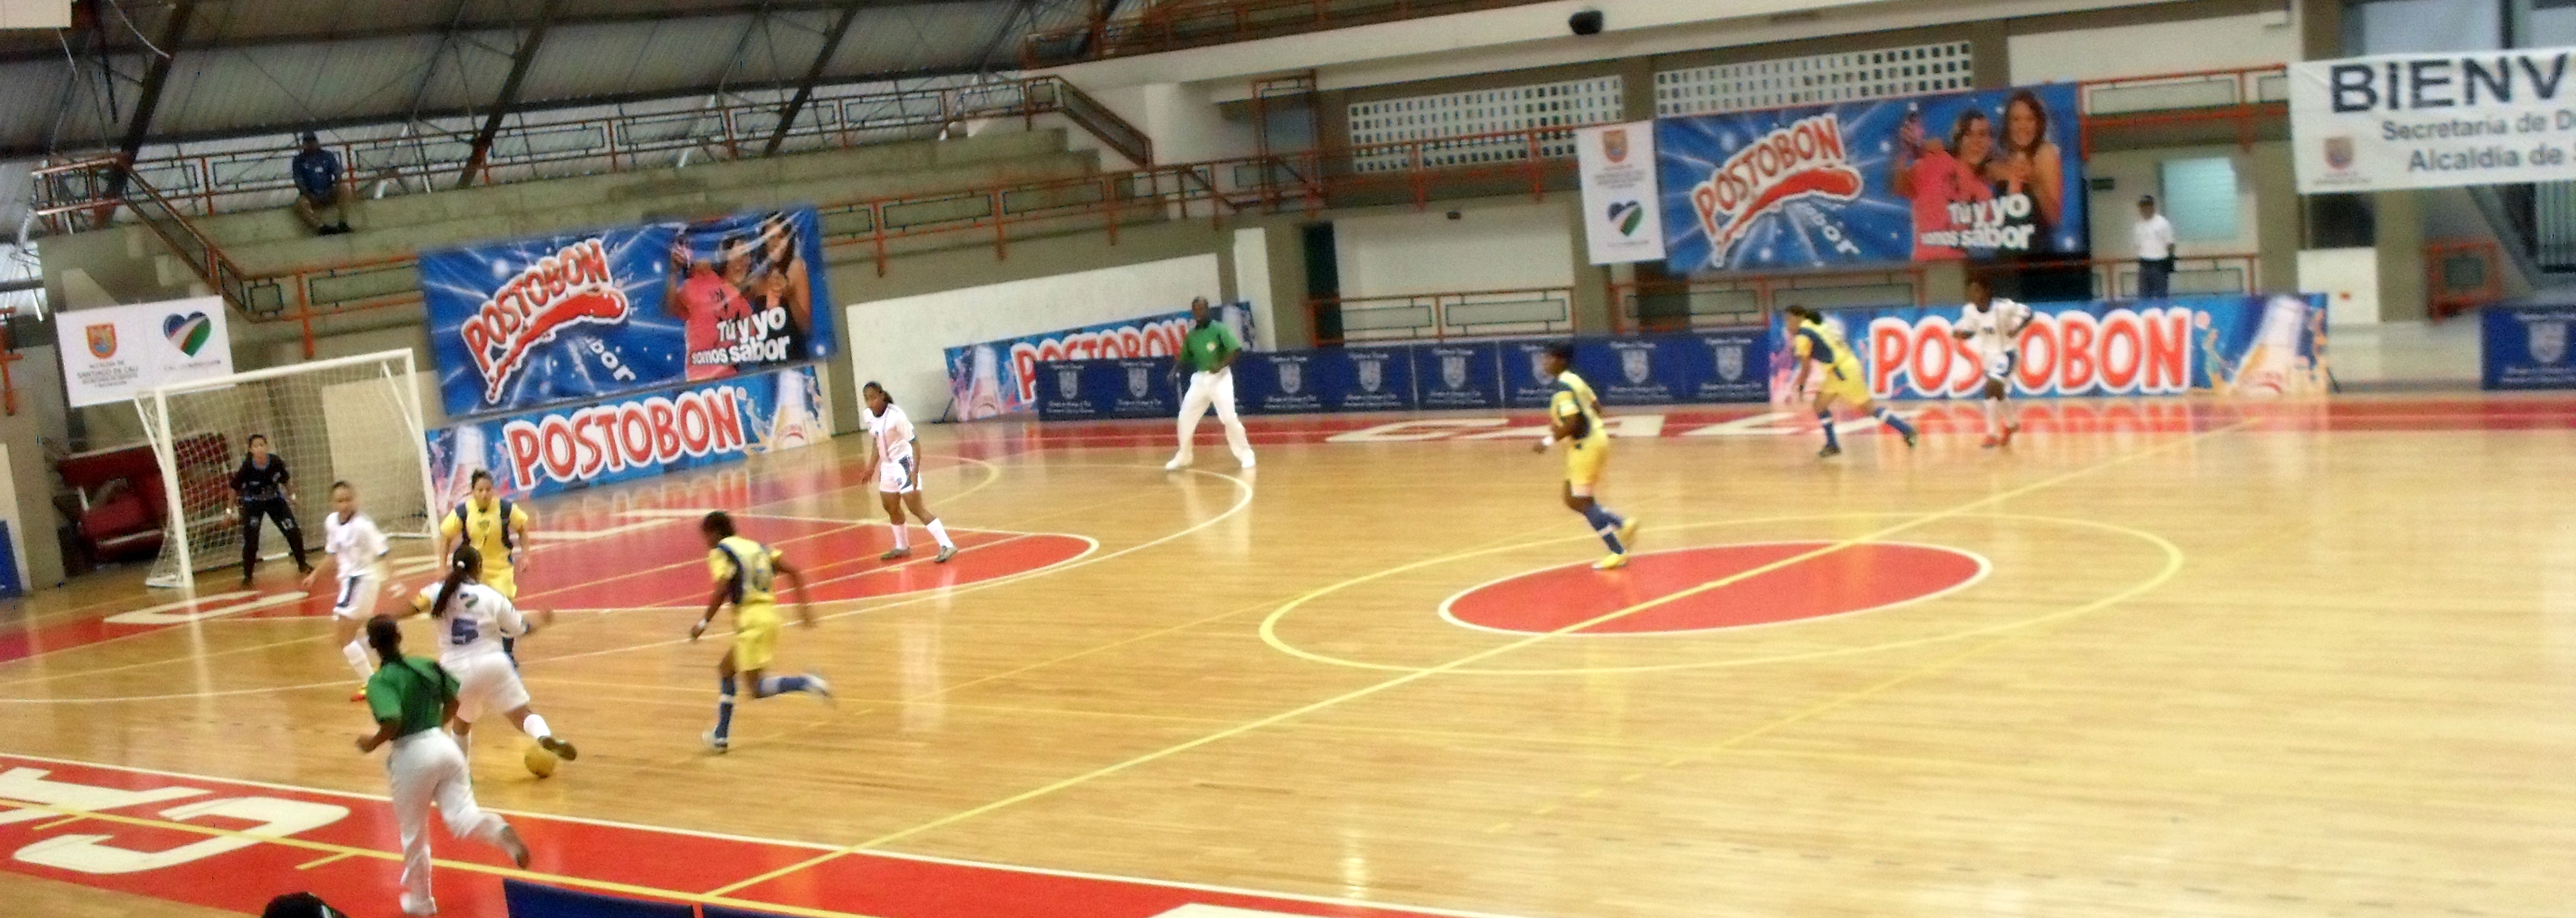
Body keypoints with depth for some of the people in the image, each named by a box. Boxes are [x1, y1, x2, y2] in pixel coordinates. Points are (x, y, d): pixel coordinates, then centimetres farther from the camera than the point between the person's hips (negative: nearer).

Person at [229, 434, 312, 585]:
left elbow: (285, 480, 0)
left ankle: (302, 565, 23)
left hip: (275, 500, 3)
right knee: (251, 541, -11)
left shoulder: (276, 462, -21)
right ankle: (247, 576, 2)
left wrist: (290, 495, 8)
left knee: (294, 532, 2)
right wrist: (231, 509, -9)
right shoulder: (246, 467, -27)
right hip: (252, 504, -2)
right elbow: (235, 488, -13)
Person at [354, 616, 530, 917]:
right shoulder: (427, 665, 8)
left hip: (413, 755, -5)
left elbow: (392, 724, -24)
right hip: (444, 744, 5)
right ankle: (501, 832, -36)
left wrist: (372, 743, -6)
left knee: (414, 835, 15)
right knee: (462, 817, -2)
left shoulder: (379, 682, -11)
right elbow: (453, 703, 16)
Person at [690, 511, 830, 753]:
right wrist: (803, 604, 11)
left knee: (758, 688, -8)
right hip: (768, 615, 8)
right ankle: (721, 735, 24)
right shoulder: (756, 548, 21)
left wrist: (703, 623, -8)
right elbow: (793, 572, 12)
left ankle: (807, 682, -29)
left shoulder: (719, 553, 0)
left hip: (751, 621, -8)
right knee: (725, 670, 22)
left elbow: (722, 590, -16)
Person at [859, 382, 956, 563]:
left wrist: (915, 471, -28)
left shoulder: (896, 416, -22)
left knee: (916, 508, -13)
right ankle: (902, 547, 39)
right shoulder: (869, 416, 0)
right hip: (887, 467, 8)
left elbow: (914, 443, -21)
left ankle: (947, 545, -14)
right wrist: (871, 469, 14)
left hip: (904, 465, -8)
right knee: (891, 508, 20)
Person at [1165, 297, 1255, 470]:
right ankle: (1183, 457, 20)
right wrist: (1174, 371, -3)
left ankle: (1245, 455, 1)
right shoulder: (1191, 335, 7)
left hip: (1220, 378, -5)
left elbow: (1236, 350, -16)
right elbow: (1184, 357, 16)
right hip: (1199, 379, 5)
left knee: (1229, 417, -13)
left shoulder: (1219, 329, -8)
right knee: (1185, 418, 4)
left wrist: (1221, 365, -29)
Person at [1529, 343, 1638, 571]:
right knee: (1573, 501, 15)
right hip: (1593, 438, 10)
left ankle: (1618, 553, -1)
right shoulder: (1575, 381, 11)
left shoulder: (1562, 389, -19)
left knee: (1581, 502, -4)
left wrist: (1550, 441, -18)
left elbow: (1572, 423, -27)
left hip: (1586, 446, -10)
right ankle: (1624, 525, 14)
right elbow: (1596, 407, 18)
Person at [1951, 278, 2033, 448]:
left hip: (2007, 353, -7)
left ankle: (1992, 433, -16)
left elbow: (2028, 315, -12)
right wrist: (1959, 333, -18)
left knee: (1991, 389, -22)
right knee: (1999, 393, 20)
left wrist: (2017, 330, -29)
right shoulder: (1969, 311, -8)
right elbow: (1968, 333, 5)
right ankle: (2010, 425, 46)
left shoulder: (2003, 307, -23)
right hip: (1990, 355, 7)